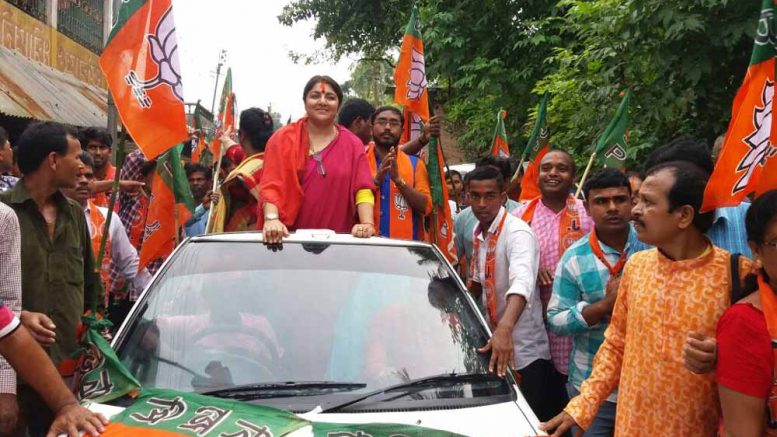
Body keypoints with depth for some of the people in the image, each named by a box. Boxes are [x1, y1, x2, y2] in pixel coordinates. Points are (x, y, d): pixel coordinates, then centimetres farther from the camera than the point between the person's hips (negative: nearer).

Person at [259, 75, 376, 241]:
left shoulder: (353, 144, 8)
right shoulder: (282, 139, 4)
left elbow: (363, 189, -1)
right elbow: (271, 185, -6)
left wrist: (367, 224, -18)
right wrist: (271, 219, -23)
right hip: (291, 237, -1)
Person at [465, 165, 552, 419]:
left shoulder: (517, 232, -20)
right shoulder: (479, 234, 7)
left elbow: (521, 283, -39)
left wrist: (505, 328, -54)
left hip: (523, 351, -8)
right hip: (493, 345, 8)